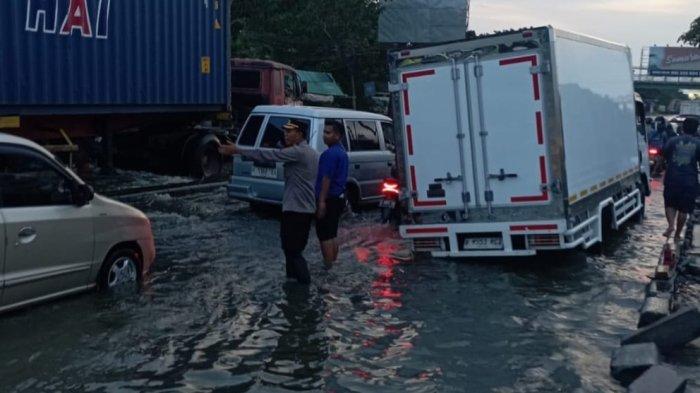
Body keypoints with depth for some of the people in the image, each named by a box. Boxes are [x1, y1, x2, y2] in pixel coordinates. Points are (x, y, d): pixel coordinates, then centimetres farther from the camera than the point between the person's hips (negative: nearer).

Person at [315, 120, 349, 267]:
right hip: (339, 197, 10)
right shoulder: (342, 152, 14)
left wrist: (322, 201, -24)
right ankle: (333, 263, 22)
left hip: (329, 199, -10)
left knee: (324, 235, -4)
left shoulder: (330, 153, -17)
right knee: (332, 234, 16)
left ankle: (328, 266, -2)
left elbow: (326, 179, -23)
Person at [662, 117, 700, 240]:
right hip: (690, 181, 0)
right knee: (684, 209, 11)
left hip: (672, 179, 0)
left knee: (670, 204, 16)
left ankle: (671, 224, -9)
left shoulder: (673, 141, 0)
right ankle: (677, 234, 16)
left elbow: (664, 156, 6)